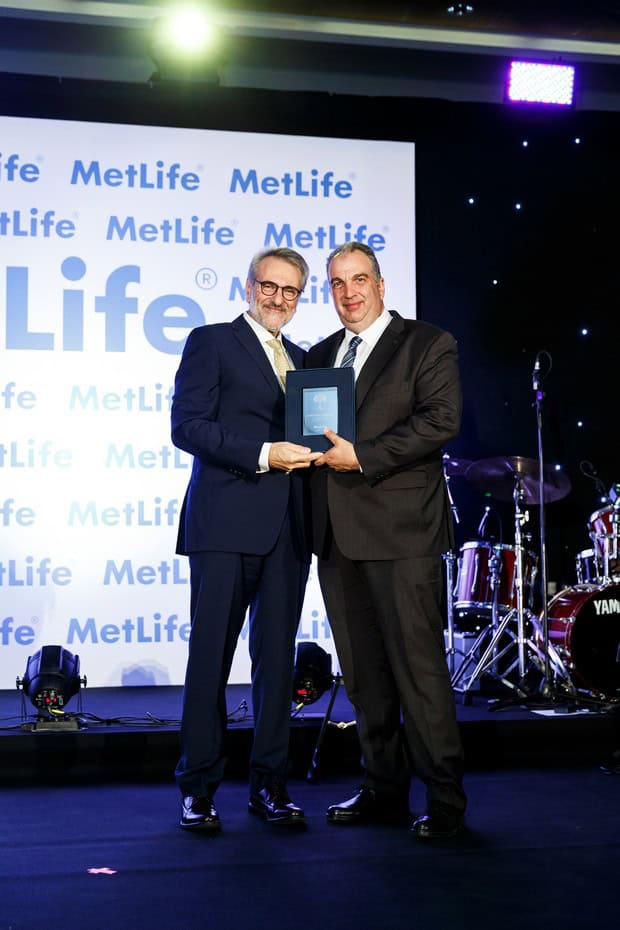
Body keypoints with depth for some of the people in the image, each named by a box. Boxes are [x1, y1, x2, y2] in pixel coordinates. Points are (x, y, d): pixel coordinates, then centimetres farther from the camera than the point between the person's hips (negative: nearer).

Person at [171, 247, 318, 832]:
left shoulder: (302, 360, 22)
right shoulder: (211, 343, 3)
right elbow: (187, 426, -8)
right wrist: (264, 453, -17)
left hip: (288, 530, 6)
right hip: (226, 523, -5)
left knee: (277, 656, 6)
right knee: (211, 654, -2)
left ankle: (269, 784, 14)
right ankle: (198, 788, 7)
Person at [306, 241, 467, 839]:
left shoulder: (427, 344, 1)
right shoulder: (319, 356, 19)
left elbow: (441, 420, -11)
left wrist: (361, 456, -15)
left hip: (401, 530, -6)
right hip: (338, 534, 6)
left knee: (418, 667, -6)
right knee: (362, 672, 9)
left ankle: (444, 796, 3)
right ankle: (384, 788, 19)